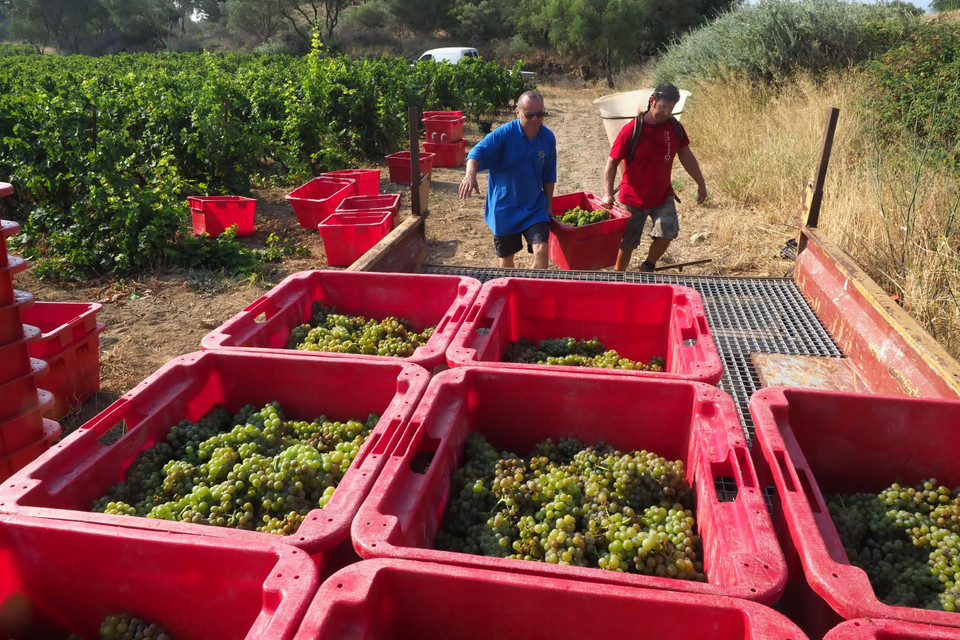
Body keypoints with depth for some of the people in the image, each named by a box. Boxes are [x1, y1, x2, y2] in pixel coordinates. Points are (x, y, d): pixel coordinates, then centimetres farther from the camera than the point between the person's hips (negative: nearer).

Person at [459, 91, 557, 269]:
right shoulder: (504, 133, -15)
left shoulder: (548, 138, -2)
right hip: (504, 207, -2)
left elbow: (548, 176, 9)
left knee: (541, 250, -16)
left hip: (535, 207, 2)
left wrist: (549, 204, 10)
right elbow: (478, 152, -27)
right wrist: (471, 174, -46)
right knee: (506, 257, 12)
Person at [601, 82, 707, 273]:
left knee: (667, 233, -15)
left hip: (663, 196, 4)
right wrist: (608, 194, -24)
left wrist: (700, 183, 16)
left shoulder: (674, 127, -2)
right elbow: (612, 162, -13)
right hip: (633, 198, -3)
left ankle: (648, 267, 12)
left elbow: (686, 156, 12)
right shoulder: (632, 129, -16)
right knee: (627, 244, 6)